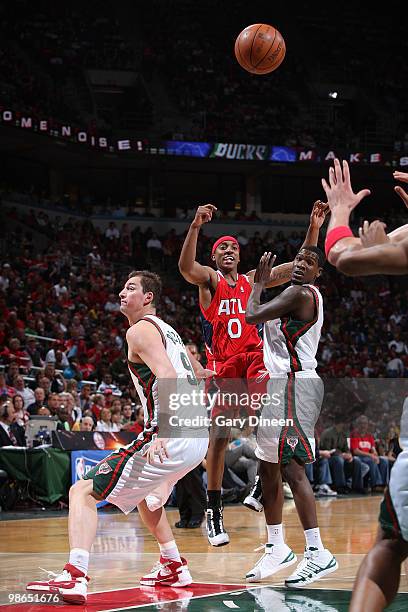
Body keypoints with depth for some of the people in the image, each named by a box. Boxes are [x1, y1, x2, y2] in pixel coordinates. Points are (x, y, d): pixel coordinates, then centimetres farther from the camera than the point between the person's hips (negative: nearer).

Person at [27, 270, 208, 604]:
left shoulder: (140, 330, -4)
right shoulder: (168, 331, 24)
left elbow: (168, 377, -21)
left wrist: (162, 434, -30)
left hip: (171, 438, -9)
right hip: (198, 437, 9)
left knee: (83, 492, -9)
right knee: (145, 494, 37)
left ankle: (75, 576, -26)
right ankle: (173, 567, 37)